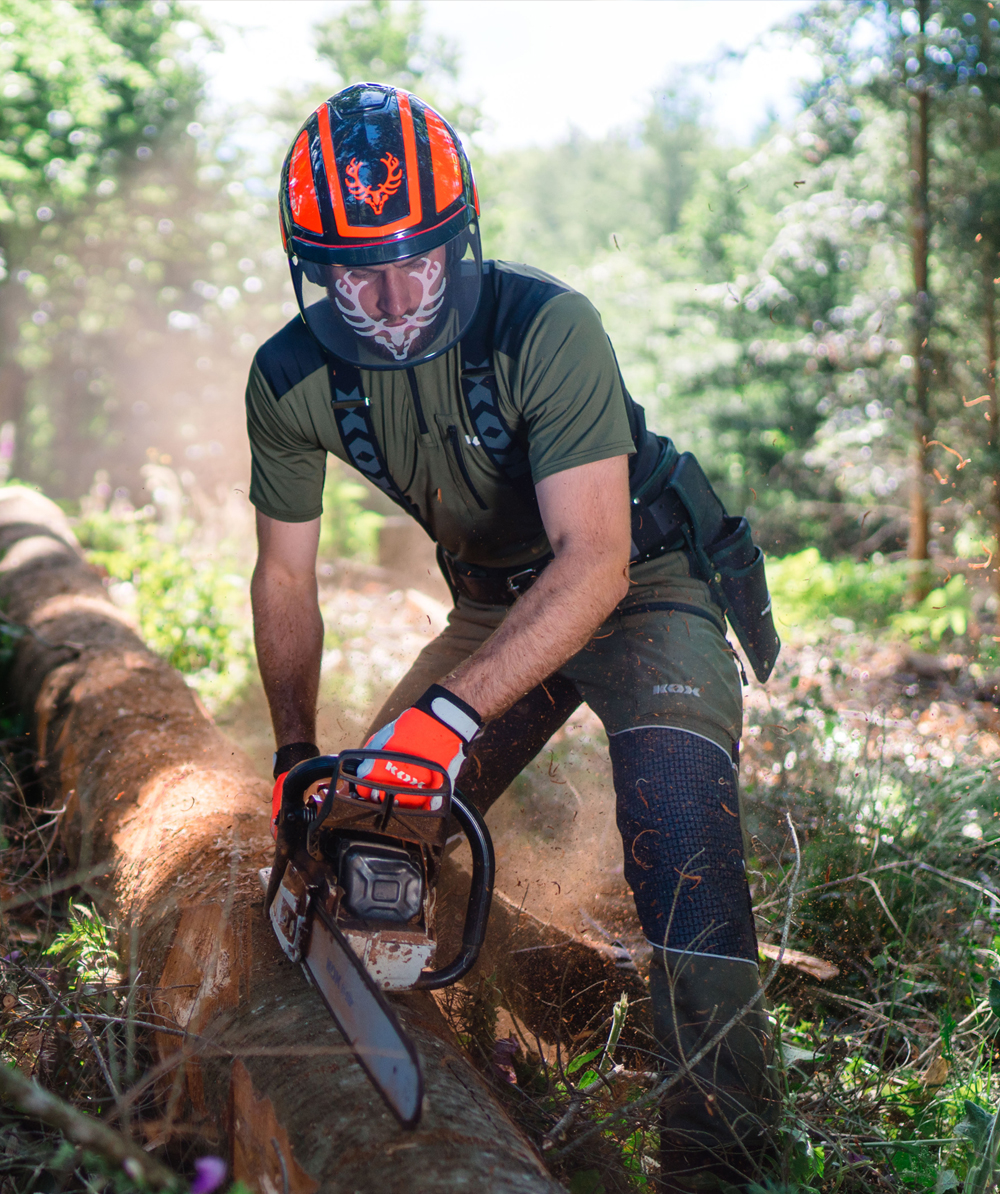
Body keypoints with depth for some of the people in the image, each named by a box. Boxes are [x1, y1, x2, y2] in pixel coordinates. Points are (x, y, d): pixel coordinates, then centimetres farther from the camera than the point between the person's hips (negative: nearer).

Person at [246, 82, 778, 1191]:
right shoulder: (290, 380, -13)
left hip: (640, 588, -5)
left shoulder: (548, 328, -30)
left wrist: (456, 710, -44)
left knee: (676, 805, -27)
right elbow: (286, 577, -2)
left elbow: (594, 561, -35)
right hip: (496, 603, 6)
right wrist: (296, 755, -7)